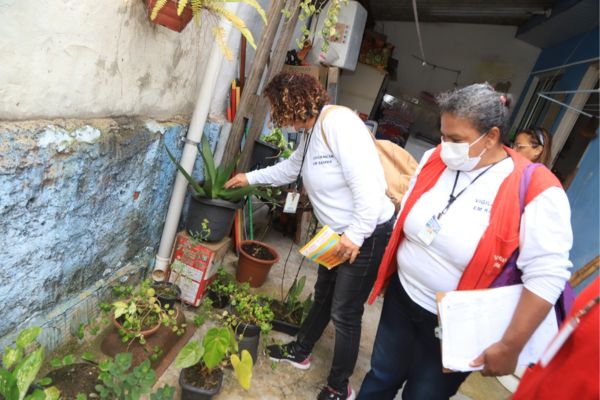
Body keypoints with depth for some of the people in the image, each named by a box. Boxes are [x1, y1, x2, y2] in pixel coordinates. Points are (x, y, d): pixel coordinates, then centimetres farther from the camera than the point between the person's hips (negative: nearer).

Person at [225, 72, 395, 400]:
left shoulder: (339, 123, -24)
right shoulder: (311, 131, 8)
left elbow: (368, 185, -30)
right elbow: (290, 168, 26)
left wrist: (356, 236, -25)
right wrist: (250, 178, 31)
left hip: (367, 234, -9)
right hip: (340, 235, 9)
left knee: (345, 313, 4)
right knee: (323, 296, 24)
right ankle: (300, 351, 46)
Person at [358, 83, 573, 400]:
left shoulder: (535, 191, -21)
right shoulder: (435, 160, -5)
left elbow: (546, 275, -21)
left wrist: (510, 347, -19)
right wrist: (387, 272, 11)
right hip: (401, 297, 4)